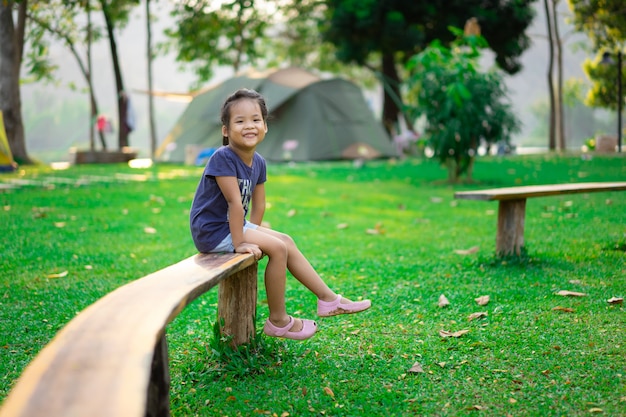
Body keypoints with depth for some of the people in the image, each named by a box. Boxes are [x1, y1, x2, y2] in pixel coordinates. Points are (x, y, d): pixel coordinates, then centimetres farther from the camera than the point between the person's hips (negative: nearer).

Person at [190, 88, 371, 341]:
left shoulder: (258, 162, 1)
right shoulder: (223, 158, -25)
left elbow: (258, 205, 8)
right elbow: (234, 202, -26)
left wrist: (252, 234, 1)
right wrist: (239, 243, -26)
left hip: (234, 225, 9)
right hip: (212, 232, -9)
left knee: (286, 241, 9)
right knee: (278, 248, -13)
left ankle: (328, 299, 18)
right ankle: (278, 321, -1)